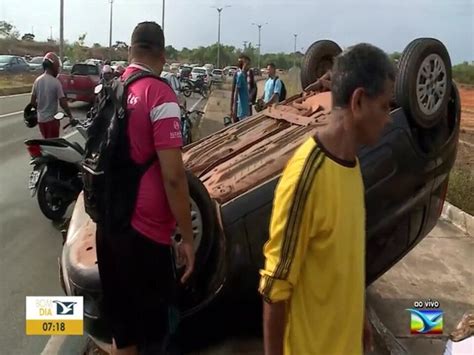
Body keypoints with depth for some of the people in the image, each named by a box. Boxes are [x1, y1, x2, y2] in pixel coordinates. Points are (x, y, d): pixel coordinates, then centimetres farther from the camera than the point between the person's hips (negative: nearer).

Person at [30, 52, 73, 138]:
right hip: (52, 119, -6)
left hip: (41, 119, 6)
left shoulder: (37, 80, 1)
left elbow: (32, 102, 4)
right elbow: (63, 103, -17)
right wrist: (70, 116, -5)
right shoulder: (56, 82, -15)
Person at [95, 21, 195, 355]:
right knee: (156, 324, 10)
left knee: (121, 322, 21)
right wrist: (187, 237, -10)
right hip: (145, 231, -7)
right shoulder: (159, 94, -15)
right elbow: (173, 176, -19)